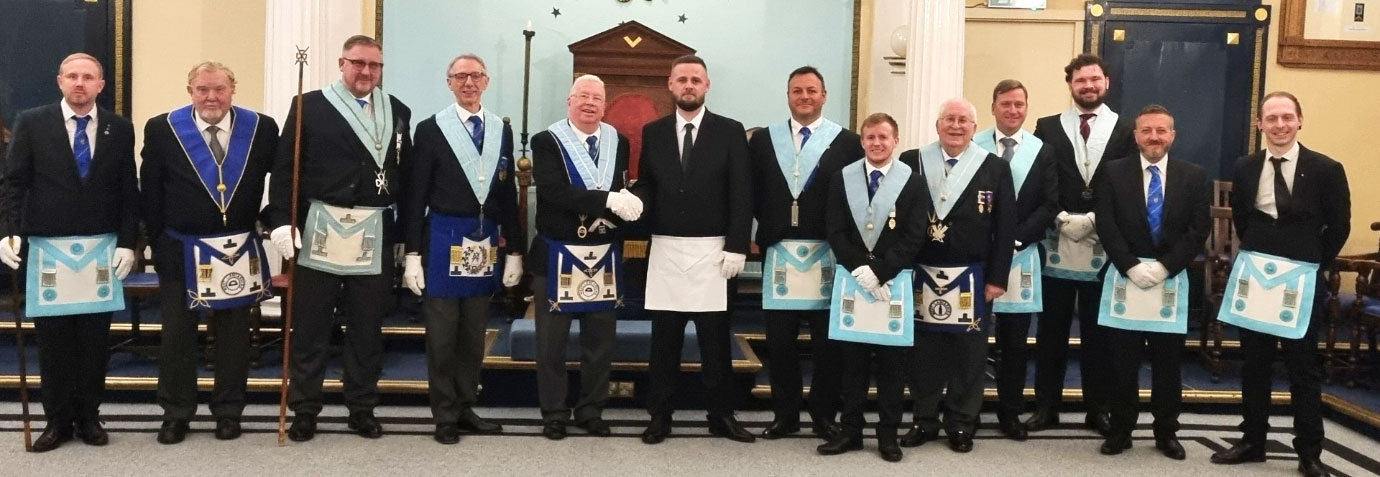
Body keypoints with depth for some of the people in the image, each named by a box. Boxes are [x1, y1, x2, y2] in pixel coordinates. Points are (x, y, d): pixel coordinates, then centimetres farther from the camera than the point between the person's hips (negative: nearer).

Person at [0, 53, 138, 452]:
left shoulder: (119, 128, 4)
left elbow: (128, 191, 5)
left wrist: (127, 242, -1)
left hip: (101, 247, 1)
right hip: (48, 247, -1)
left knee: (95, 338, 6)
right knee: (52, 338, 5)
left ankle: (89, 416, 19)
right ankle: (58, 419, 16)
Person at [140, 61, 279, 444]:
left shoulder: (261, 128, -3)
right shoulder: (162, 129, -4)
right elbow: (150, 192, 0)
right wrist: (158, 241, 0)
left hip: (238, 250, 1)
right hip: (180, 250, 0)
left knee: (233, 334, 9)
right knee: (176, 334, 7)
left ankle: (228, 411, 22)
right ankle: (176, 413, 20)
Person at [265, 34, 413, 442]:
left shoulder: (398, 112, 9)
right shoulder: (309, 106, 0)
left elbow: (407, 174, 9)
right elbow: (284, 168, -2)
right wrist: (282, 222, -11)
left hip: (375, 237, 2)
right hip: (320, 233, -2)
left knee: (367, 328, 10)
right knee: (310, 327, 5)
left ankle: (362, 409, 21)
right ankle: (304, 411, 17)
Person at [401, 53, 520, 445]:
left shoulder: (501, 130, 8)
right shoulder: (430, 129, -2)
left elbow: (508, 194, 10)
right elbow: (415, 196, -3)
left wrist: (514, 250, 7)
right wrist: (412, 254, -7)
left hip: (487, 241, 4)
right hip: (444, 240, -3)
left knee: (474, 333, 11)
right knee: (442, 334, 3)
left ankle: (465, 408, 23)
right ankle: (445, 415, 14)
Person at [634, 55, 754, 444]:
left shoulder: (730, 131, 1)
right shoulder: (653, 132, 9)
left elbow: (741, 195, -2)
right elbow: (646, 185, 10)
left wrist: (736, 247, -9)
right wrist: (633, 201, -14)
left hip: (712, 251, -2)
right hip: (665, 250, 2)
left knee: (714, 338, 5)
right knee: (664, 339, 6)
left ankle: (721, 416, 16)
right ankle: (660, 416, 16)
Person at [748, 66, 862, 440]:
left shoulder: (847, 142, 1)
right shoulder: (763, 140, 8)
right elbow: (754, 194, 10)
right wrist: (762, 233, 1)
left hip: (827, 254, -2)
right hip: (779, 252, 2)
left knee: (827, 341, 4)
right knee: (779, 341, 5)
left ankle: (824, 416, 16)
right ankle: (785, 415, 16)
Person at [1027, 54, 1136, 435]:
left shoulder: (1126, 130, 6)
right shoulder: (1047, 127, 7)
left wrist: (1093, 219, -12)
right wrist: (1062, 218, -12)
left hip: (1104, 246, 0)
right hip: (1056, 243, 0)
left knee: (1098, 331, 7)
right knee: (1051, 330, 6)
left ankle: (1098, 409, 17)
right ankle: (1046, 406, 15)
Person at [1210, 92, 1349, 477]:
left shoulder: (1326, 169, -6)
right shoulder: (1245, 168, 3)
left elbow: (1339, 227, 0)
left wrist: (1313, 267, -1)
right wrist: (1252, 258, 9)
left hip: (1302, 285, -3)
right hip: (1254, 281, 3)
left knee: (1304, 369, 5)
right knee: (1254, 365, 11)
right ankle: (1252, 441, 21)